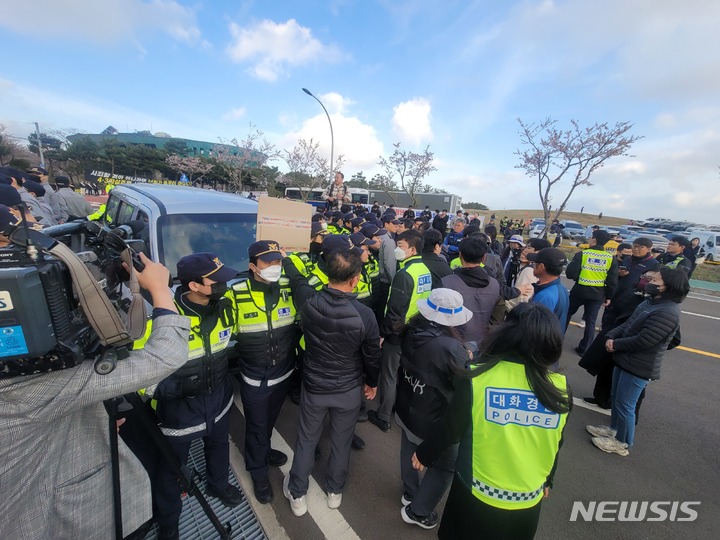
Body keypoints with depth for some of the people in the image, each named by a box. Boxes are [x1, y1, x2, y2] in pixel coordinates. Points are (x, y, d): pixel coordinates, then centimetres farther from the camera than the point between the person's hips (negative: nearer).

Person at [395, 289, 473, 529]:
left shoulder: (410, 332, -14)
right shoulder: (451, 348, -35)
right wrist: (468, 361, -1)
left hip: (405, 411, 6)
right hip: (433, 423, -6)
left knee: (410, 452, 30)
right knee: (445, 466, 22)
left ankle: (410, 494, 54)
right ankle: (417, 511, 38)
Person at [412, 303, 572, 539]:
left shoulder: (476, 379, -27)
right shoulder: (561, 389, -16)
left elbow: (449, 430, -14)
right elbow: (554, 446, 0)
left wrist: (424, 455, 6)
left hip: (477, 495, -2)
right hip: (529, 501, 3)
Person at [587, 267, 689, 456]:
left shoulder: (667, 313, -25)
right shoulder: (651, 302, 6)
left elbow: (642, 341, -26)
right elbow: (628, 324, 9)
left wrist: (616, 344, -13)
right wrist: (611, 336, -7)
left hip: (639, 368, -9)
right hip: (625, 360, 9)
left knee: (624, 405, 6)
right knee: (616, 398, 23)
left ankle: (623, 443, 26)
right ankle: (613, 428, 42)